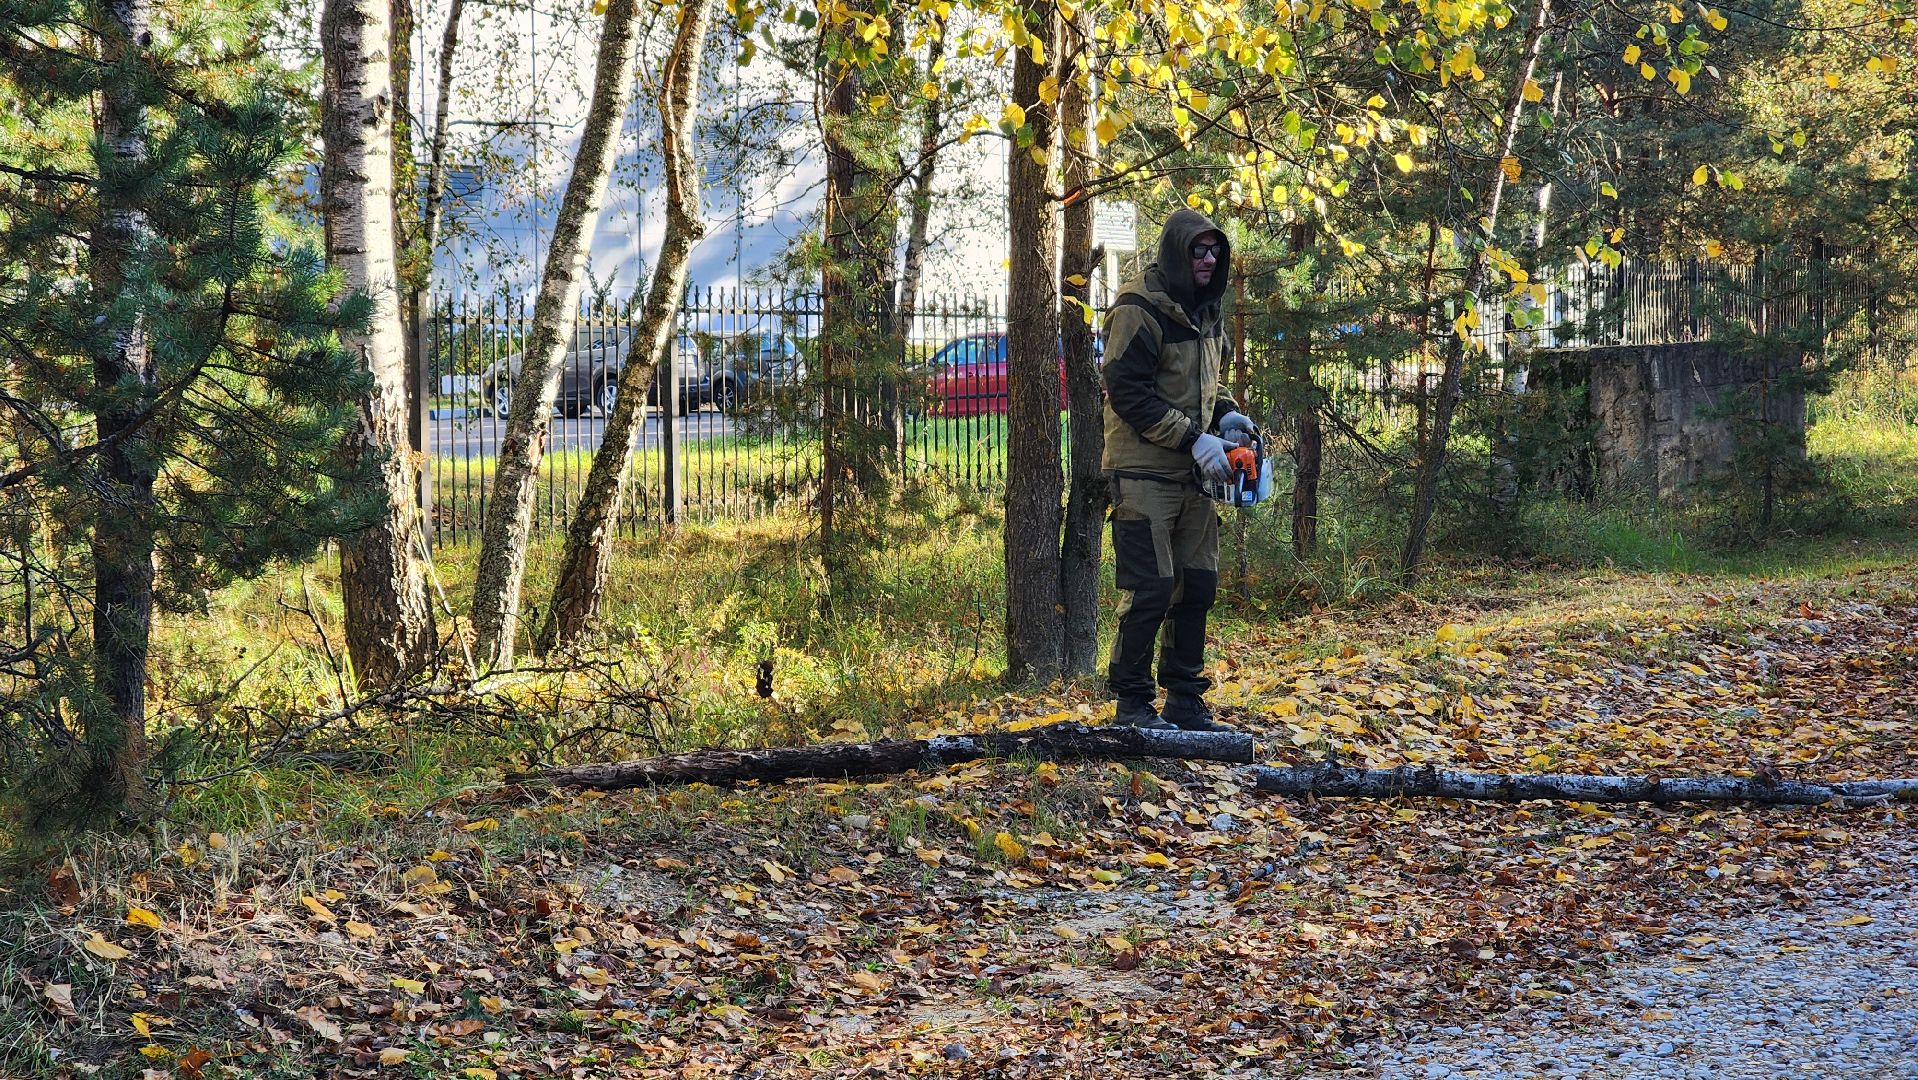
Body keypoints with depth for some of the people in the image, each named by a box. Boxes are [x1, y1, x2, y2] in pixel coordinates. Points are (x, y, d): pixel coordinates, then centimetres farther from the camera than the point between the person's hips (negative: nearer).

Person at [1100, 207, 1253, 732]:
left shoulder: (1205, 310, 14)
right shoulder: (1139, 308, -13)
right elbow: (1129, 393, -18)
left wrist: (1226, 414, 5)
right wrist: (1193, 439, -21)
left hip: (1193, 475, 8)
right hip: (1144, 472, -8)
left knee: (1197, 586, 10)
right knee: (1149, 589, -7)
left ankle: (1185, 703, 18)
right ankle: (1131, 704, 3)